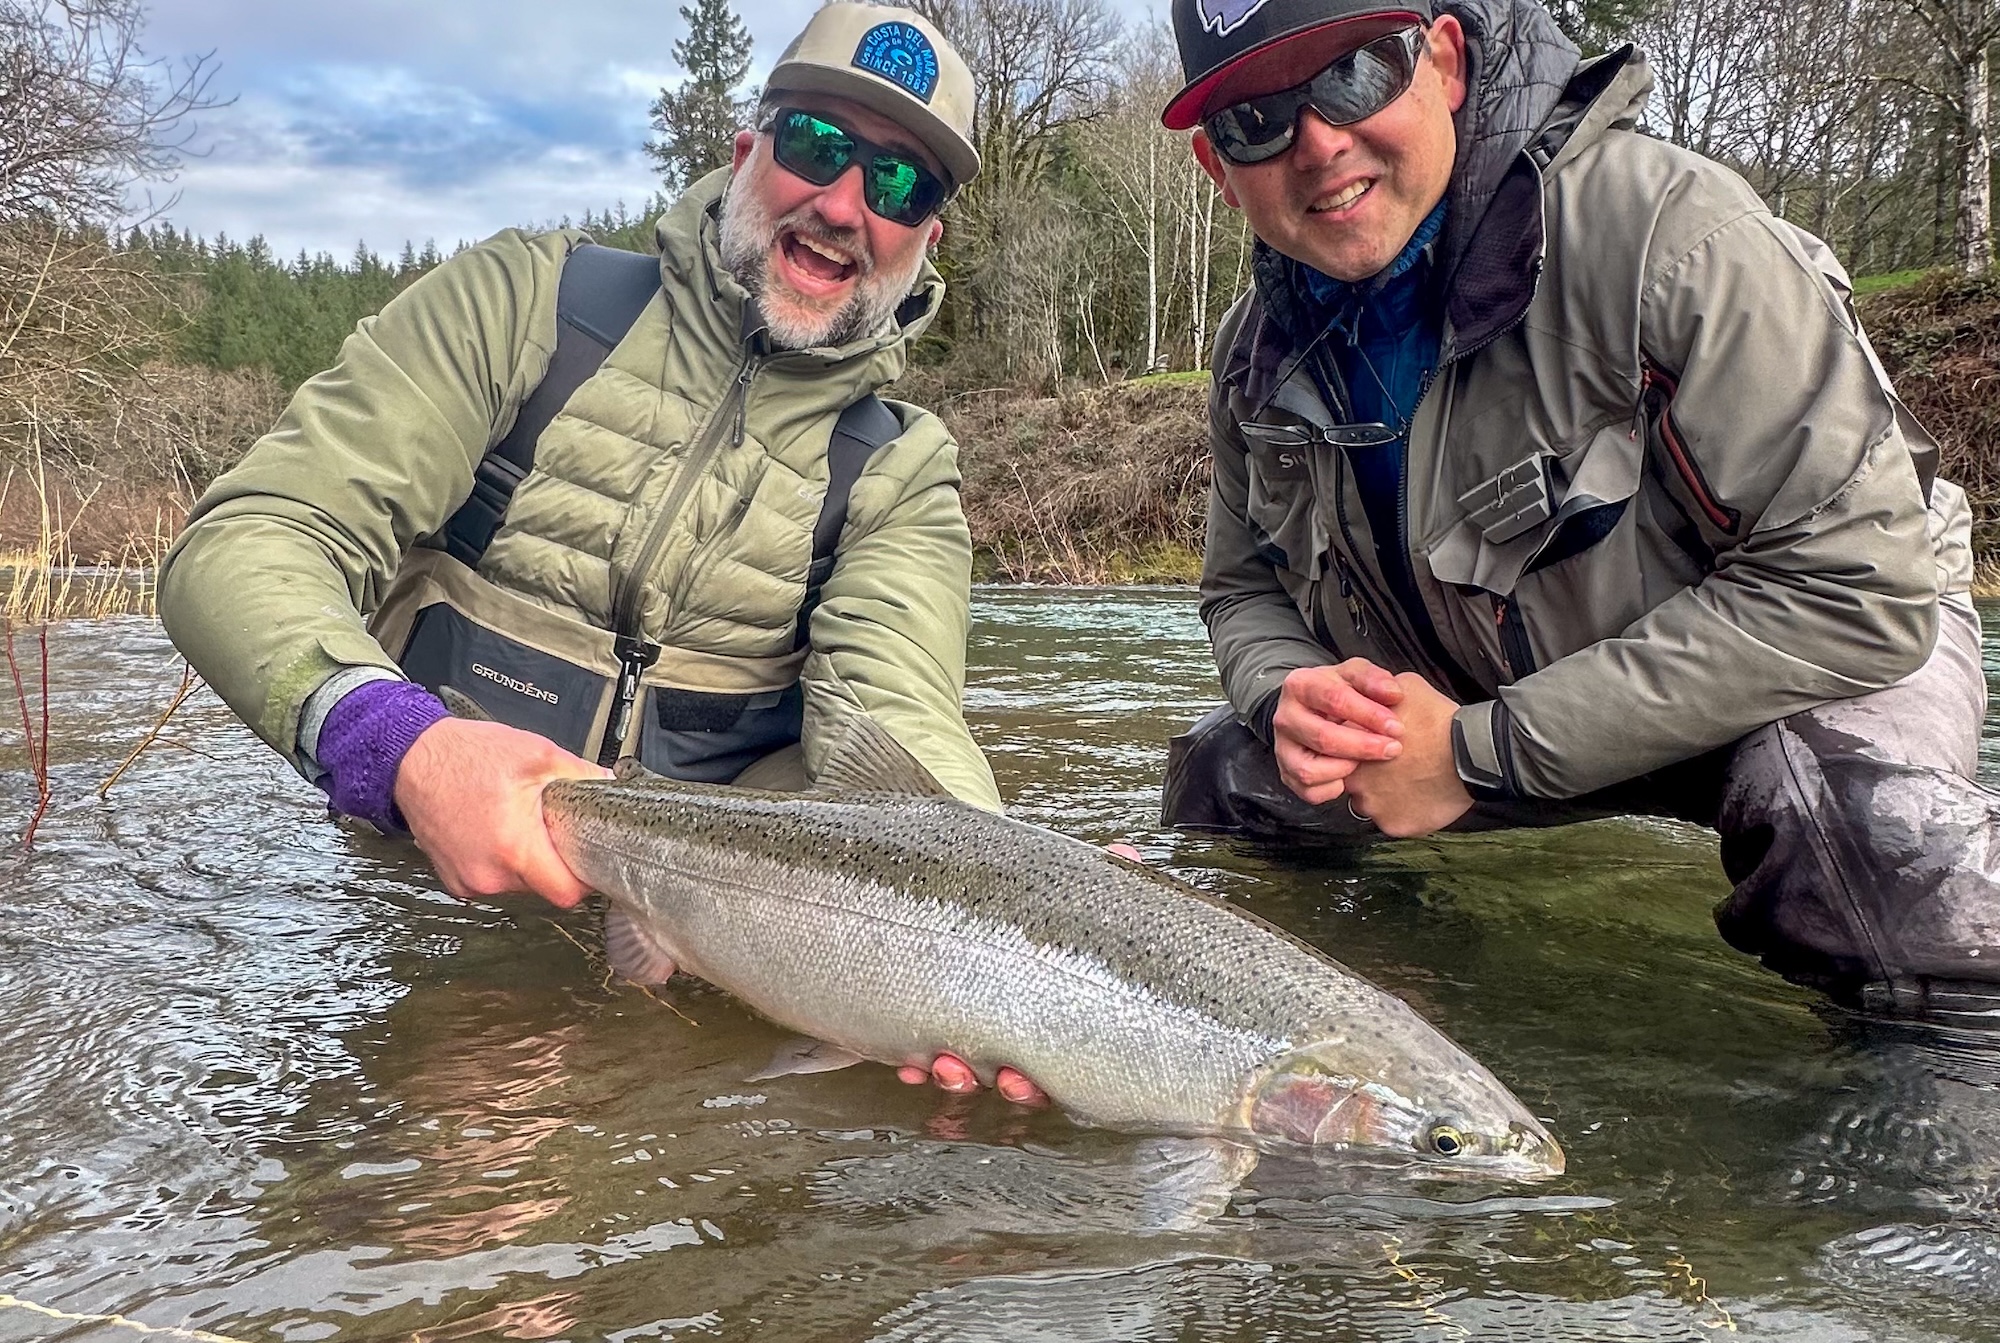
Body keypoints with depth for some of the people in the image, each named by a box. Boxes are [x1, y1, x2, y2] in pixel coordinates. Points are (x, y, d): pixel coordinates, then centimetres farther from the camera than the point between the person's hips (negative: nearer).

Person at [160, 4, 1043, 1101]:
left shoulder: (900, 468, 2)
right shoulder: (527, 300, -3)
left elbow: (893, 717, -15)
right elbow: (244, 541, -10)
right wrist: (395, 742, -32)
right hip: (429, 885, -1)